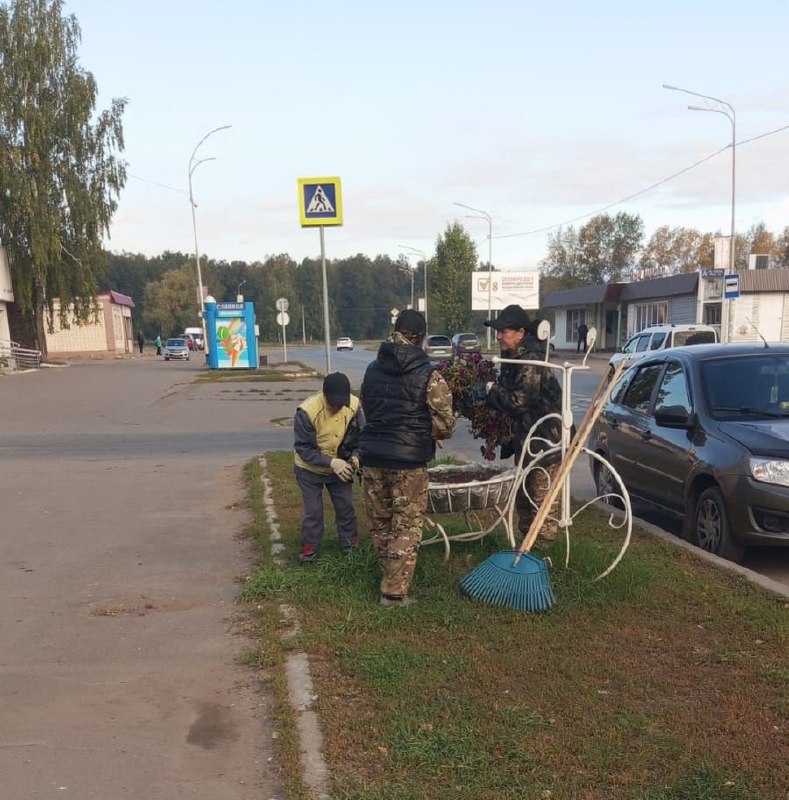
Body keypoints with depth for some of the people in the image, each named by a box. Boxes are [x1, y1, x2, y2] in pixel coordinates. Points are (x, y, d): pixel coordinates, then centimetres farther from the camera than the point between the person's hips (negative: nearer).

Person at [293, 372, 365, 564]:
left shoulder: (354, 406, -20)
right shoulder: (307, 411, -33)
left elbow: (360, 436, -6)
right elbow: (303, 448, -27)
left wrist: (355, 456, -25)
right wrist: (331, 462, -35)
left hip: (340, 468, 3)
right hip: (310, 470, -3)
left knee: (346, 508, 13)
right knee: (312, 511, 7)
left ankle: (351, 546, 32)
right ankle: (309, 550, 26)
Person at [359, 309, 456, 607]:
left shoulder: (373, 369, 7)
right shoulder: (429, 374, -9)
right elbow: (445, 424, -9)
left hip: (372, 455, 5)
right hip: (408, 460, -5)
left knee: (379, 523, 17)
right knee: (406, 527, 5)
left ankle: (389, 579, 32)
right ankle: (394, 592, 6)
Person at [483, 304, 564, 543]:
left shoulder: (531, 361, -22)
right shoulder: (513, 358, 9)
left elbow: (519, 401, -25)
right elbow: (507, 395, 17)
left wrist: (493, 391, -11)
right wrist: (491, 393, -2)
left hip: (545, 441, -10)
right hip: (525, 442, 10)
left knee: (542, 501, -5)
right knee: (523, 499, 20)